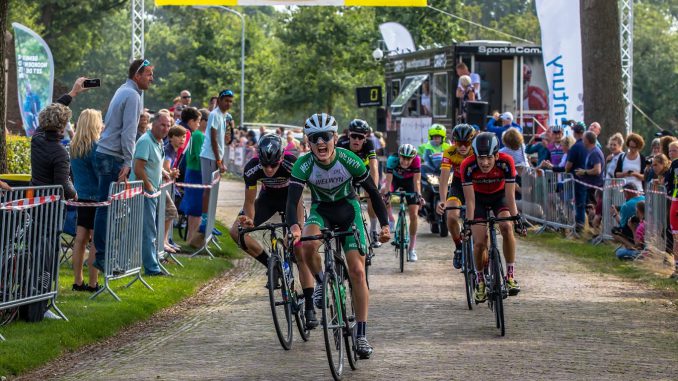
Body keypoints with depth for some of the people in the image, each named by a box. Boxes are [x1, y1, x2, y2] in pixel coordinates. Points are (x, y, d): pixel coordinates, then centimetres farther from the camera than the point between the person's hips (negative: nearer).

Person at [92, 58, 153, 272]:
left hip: (105, 153, 10)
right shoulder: (132, 96, -11)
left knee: (107, 206, 8)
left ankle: (102, 254, 8)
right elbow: (128, 131, -17)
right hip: (113, 157, -10)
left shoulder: (123, 91, 19)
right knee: (108, 206, -9)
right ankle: (102, 256, -10)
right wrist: (128, 162, -19)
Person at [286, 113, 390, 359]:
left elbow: (372, 192, -12)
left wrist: (385, 225, -19)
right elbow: (292, 200, -32)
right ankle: (321, 282, -1)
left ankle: (361, 335, -6)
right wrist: (294, 227, -52)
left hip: (348, 209, 0)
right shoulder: (303, 165, -24)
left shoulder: (349, 161, -24)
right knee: (307, 246, -34)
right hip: (320, 210, 0)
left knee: (357, 270, -12)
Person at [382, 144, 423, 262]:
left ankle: (412, 248, 4)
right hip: (395, 178, 1)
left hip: (409, 180, -1)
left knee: (414, 215, -8)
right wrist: (386, 192, -52)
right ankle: (390, 218, -4)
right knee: (383, 192, -31)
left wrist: (418, 194, -49)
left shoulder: (416, 160, -34)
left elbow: (417, 180, -34)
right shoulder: (392, 159, -35)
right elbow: (388, 180, -37)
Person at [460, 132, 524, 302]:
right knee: (479, 242, -13)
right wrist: (468, 224, -32)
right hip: (479, 197, 0)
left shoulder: (506, 162, -32)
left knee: (506, 227, -27)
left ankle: (510, 275, -17)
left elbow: (510, 196, -28)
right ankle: (480, 280, 11)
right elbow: (470, 200, -27)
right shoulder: (468, 165, -31)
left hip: (499, 195, 0)